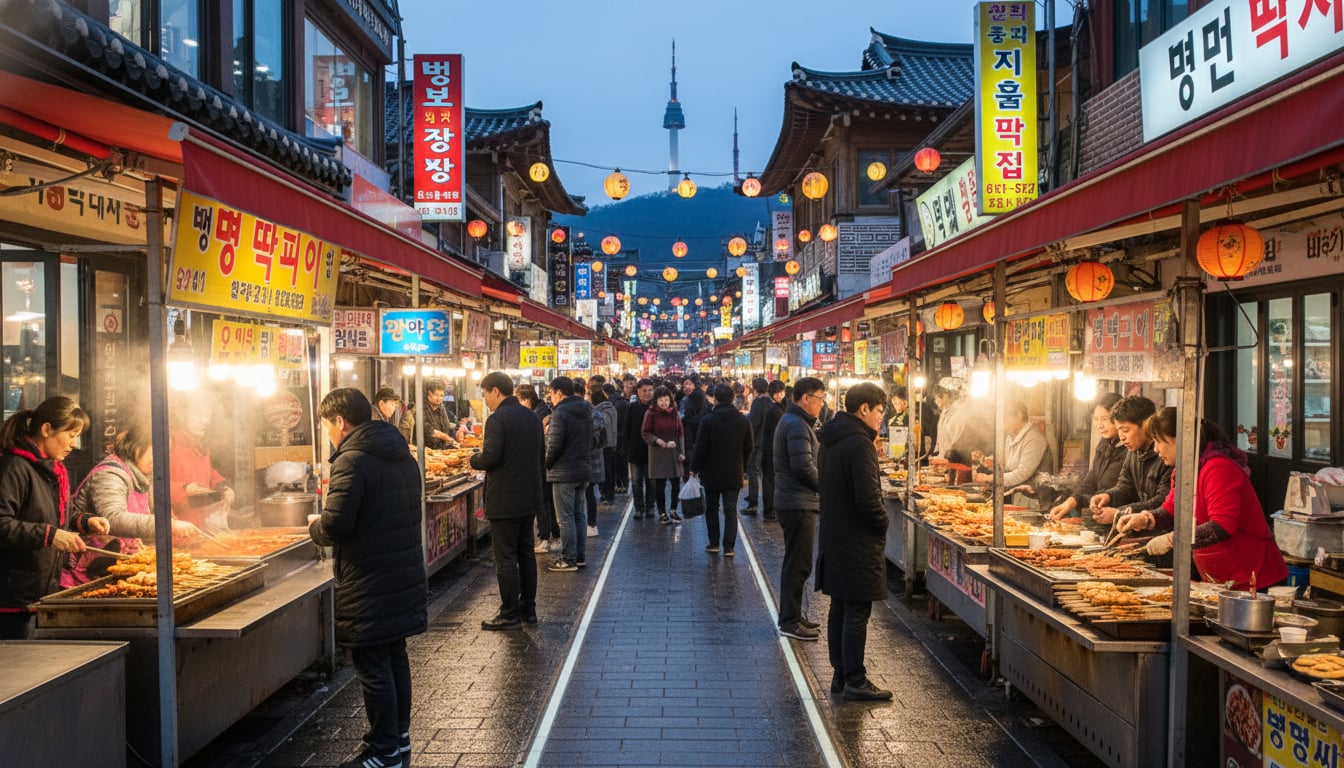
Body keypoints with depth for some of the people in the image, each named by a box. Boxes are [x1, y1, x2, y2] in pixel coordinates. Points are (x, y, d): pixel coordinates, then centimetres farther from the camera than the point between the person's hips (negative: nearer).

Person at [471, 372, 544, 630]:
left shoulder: (498, 419, -15)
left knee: (505, 558, -1)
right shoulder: (532, 417, 10)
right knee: (526, 555, 15)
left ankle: (510, 615, 4)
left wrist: (474, 459, -2)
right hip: (529, 498, 8)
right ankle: (528, 609, 22)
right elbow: (541, 456, 15)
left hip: (505, 500, -8)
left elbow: (490, 457, -23)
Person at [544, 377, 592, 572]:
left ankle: (568, 559, 3)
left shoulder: (560, 413, -16)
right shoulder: (586, 411, 10)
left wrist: (547, 464, -3)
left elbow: (554, 446, -19)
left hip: (564, 473, -8)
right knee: (578, 514, 16)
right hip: (584, 469, 8)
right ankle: (580, 556, 21)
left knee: (566, 518, -1)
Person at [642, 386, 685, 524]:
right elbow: (645, 433, -2)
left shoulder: (674, 413, 6)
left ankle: (673, 511, 17)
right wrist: (658, 441, -17)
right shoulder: (650, 413, -4)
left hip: (673, 452, 3)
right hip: (658, 454, -3)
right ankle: (662, 513, 14)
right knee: (660, 484, 1)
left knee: (676, 483, 0)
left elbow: (681, 433, 9)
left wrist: (681, 452, 1)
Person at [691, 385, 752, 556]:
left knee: (711, 509, 13)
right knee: (731, 510, 4)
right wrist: (743, 468, 18)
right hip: (734, 474, 2)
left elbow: (700, 448, -9)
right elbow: (748, 448, 6)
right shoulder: (743, 421, 0)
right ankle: (729, 547, -1)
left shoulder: (708, 420, -10)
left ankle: (714, 543, 15)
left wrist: (695, 469, 2)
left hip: (712, 473, -2)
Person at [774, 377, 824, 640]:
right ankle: (790, 621, 2)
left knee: (796, 562, 18)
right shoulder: (797, 426, -18)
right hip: (799, 503, -11)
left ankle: (792, 615, 28)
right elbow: (804, 466, -25)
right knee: (798, 564, -4)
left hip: (794, 502, 11)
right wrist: (826, 486, -10)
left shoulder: (793, 421, 16)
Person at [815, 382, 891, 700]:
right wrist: (882, 523, -7)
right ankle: (855, 681, 4)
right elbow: (868, 498, -24)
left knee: (840, 608, 15)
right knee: (857, 612, -2)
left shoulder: (831, 441, 10)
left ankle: (840, 675, 22)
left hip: (834, 535, 9)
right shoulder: (860, 444, -19)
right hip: (858, 541, -9)